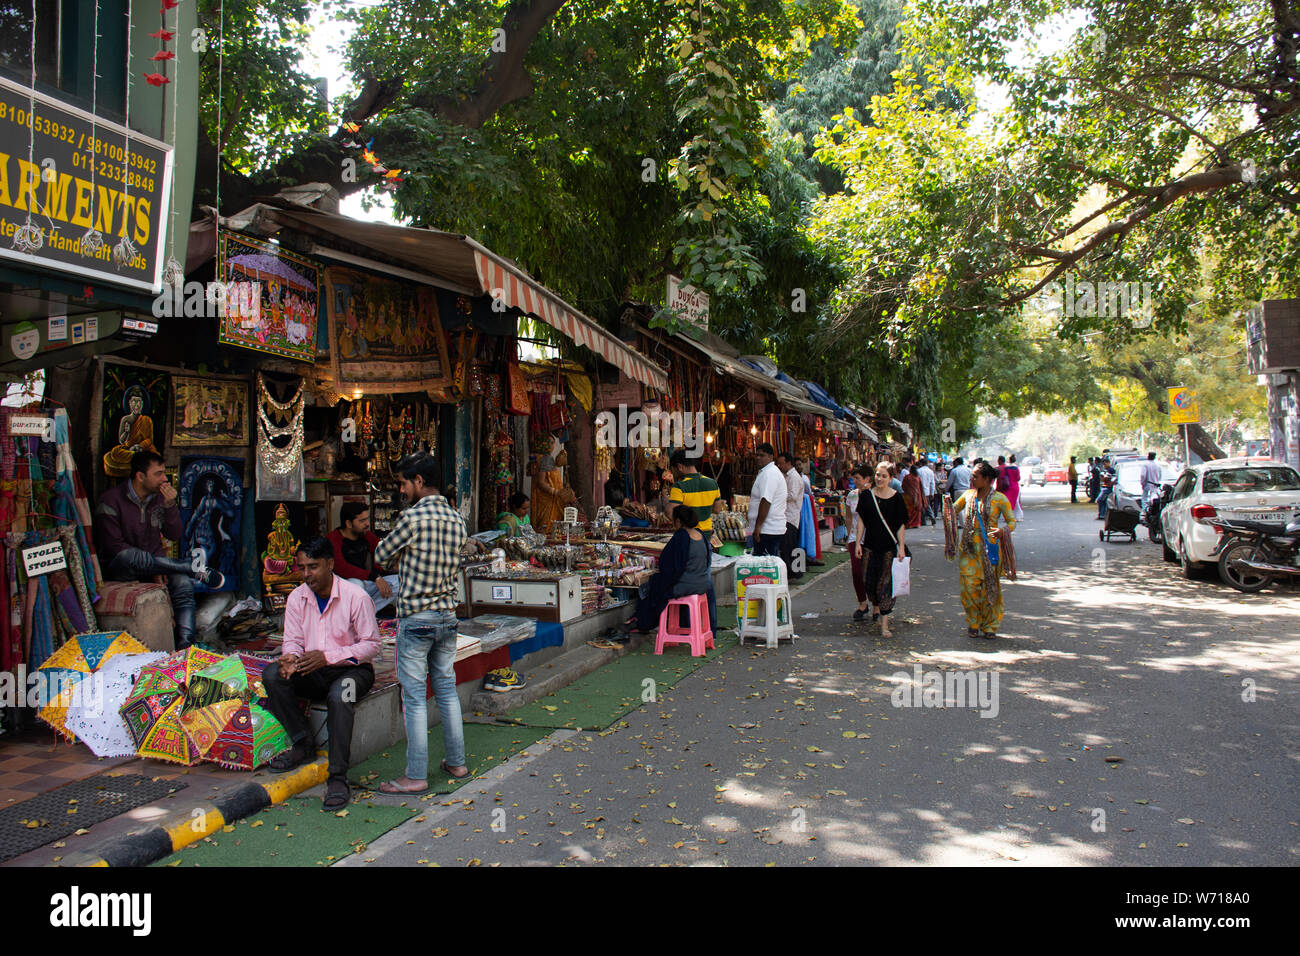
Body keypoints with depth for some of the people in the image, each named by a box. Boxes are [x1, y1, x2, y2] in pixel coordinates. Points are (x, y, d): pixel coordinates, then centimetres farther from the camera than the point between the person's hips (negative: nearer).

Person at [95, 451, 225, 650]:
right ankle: (197, 569, -27)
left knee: (183, 583, -28)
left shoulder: (160, 497, 6)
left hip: (153, 563, 4)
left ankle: (185, 646, -38)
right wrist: (151, 561, -22)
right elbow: (114, 547, -14)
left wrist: (170, 506, -13)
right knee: (131, 556, -41)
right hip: (119, 567, -4)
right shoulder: (111, 501, -9)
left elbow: (176, 536, 3)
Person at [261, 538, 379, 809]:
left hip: (352, 668, -5)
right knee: (272, 674, -22)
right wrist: (291, 658, -20)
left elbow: (371, 644, -13)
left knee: (340, 695, -38)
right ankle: (302, 743, -10)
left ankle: (338, 777, -31)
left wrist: (327, 657, -24)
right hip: (312, 672, 5)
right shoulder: (297, 598, 2)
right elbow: (292, 640, 7)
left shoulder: (356, 597, -14)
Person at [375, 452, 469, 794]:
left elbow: (382, 556, -3)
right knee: (447, 691, 16)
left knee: (415, 698, 0)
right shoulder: (456, 520, 6)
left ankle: (416, 776, 5)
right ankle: (457, 762, 24)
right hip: (447, 615, 7)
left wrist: (391, 539, 17)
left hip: (415, 618, -7)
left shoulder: (412, 516, -15)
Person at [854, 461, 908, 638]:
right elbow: (861, 521, 7)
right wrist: (858, 542, 2)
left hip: (890, 546, -2)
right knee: (869, 580, 6)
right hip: (870, 544, 2)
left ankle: (884, 624, -3)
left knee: (886, 583, -5)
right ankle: (875, 607, 38)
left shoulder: (896, 498, -3)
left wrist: (901, 546, -7)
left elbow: (900, 524, -1)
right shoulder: (867, 496, 3)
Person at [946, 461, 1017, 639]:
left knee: (990, 586, 3)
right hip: (970, 548, 3)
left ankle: (990, 626, 17)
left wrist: (1003, 530, -25)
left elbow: (1012, 521, -4)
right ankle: (973, 624, 16)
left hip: (990, 547, -3)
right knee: (969, 585, -1)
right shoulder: (968, 495, 8)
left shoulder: (999, 498, -5)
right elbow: (953, 511, 21)